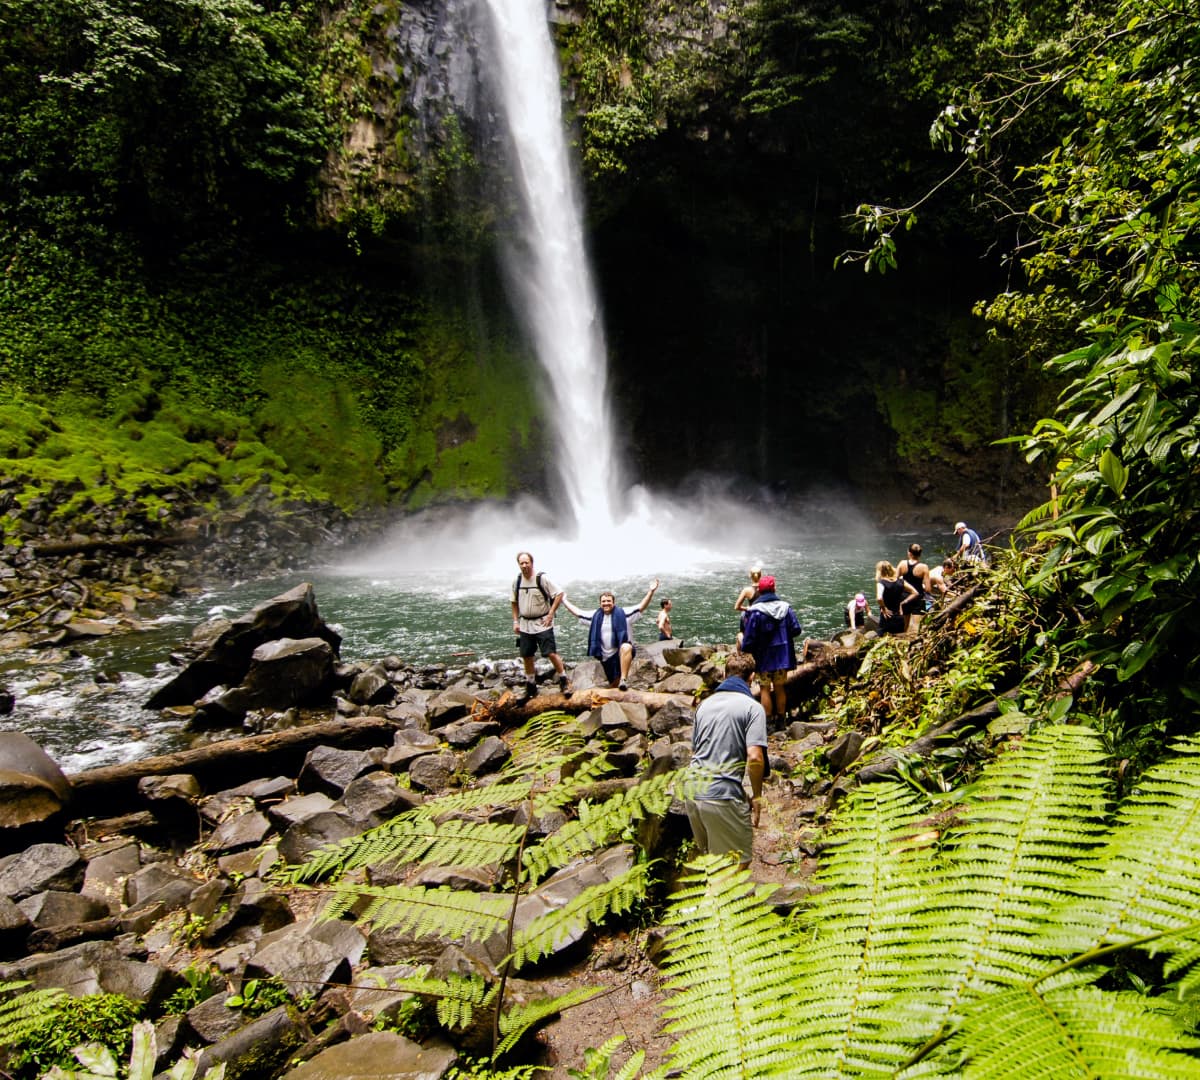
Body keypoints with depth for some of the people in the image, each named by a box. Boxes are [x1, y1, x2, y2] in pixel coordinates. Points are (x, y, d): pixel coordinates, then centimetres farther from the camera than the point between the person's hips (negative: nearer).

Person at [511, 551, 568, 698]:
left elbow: (559, 594, -10)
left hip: (542, 624, -5)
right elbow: (514, 603, 16)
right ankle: (530, 686, 23)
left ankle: (563, 682, 5)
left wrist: (550, 614, -13)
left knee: (551, 653, -11)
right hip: (525, 625, 5)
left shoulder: (542, 579, -11)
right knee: (526, 657, 9)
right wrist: (515, 622, 9)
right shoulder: (517, 582, 4)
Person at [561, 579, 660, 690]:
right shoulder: (595, 616, 8)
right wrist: (564, 600, 20)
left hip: (622, 652, -4)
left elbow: (641, 607, -10)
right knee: (614, 684, 6)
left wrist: (650, 591, -20)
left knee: (626, 647, -40)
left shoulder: (623, 613, -3)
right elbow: (576, 612, 17)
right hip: (606, 657, 4)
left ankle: (624, 680, -39)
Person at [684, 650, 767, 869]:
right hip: (724, 797, -7)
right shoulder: (752, 707, -5)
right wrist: (757, 796, -3)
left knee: (708, 857, 23)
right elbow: (754, 757, -15)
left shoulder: (705, 704, 16)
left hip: (692, 793, 7)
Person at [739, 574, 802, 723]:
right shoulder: (785, 607, -3)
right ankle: (781, 720, 20)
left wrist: (746, 648, 6)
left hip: (764, 656, -4)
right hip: (783, 655, 4)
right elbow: (796, 629, -3)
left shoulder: (755, 611, -14)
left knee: (765, 689, 5)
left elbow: (749, 636, -12)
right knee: (780, 688, 14)